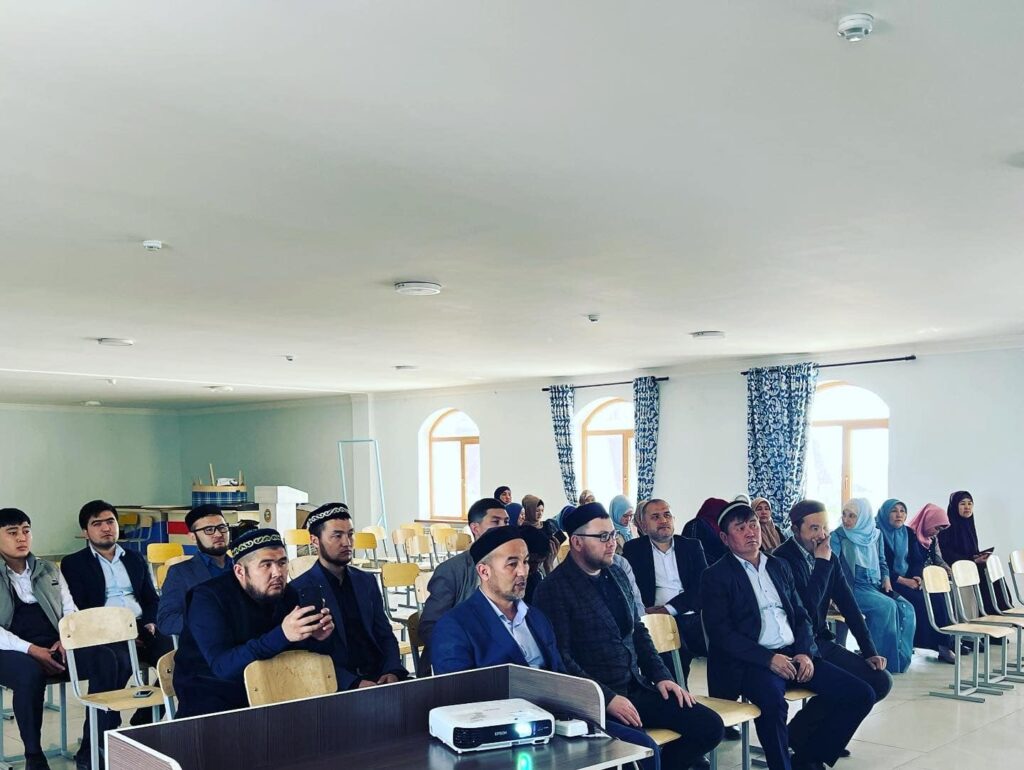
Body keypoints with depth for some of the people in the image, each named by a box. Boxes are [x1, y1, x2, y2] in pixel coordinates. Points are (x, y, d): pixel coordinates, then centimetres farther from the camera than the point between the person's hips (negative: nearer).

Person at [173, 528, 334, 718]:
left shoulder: (284, 595, 0)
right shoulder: (207, 598, -17)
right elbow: (222, 666, -30)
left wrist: (314, 636, -22)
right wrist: (282, 635, -40)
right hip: (210, 696, -5)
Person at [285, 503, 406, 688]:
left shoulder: (367, 581, 15)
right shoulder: (298, 591, -2)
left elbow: (385, 635, 15)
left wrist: (392, 671, -5)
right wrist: (353, 683, -19)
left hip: (379, 676, 5)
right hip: (339, 686, -5)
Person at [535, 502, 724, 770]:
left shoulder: (616, 574, 12)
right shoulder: (554, 589, -11)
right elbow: (560, 658, -16)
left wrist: (661, 676, 6)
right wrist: (606, 697, -21)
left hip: (637, 688, 7)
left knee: (709, 726, -6)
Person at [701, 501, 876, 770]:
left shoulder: (780, 566, 18)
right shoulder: (716, 576, -1)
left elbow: (801, 615, 17)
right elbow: (720, 632, -10)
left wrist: (805, 652, -3)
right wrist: (769, 659, -18)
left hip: (794, 655, 7)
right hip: (752, 662, -7)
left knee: (861, 695, -4)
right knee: (773, 702, -38)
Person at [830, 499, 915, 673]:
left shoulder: (876, 534, 12)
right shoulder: (838, 536, -2)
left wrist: (886, 578, 6)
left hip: (875, 586, 5)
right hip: (852, 588, -5)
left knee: (906, 608, -17)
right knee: (887, 606, -28)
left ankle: (901, 658, -10)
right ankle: (884, 659, -20)